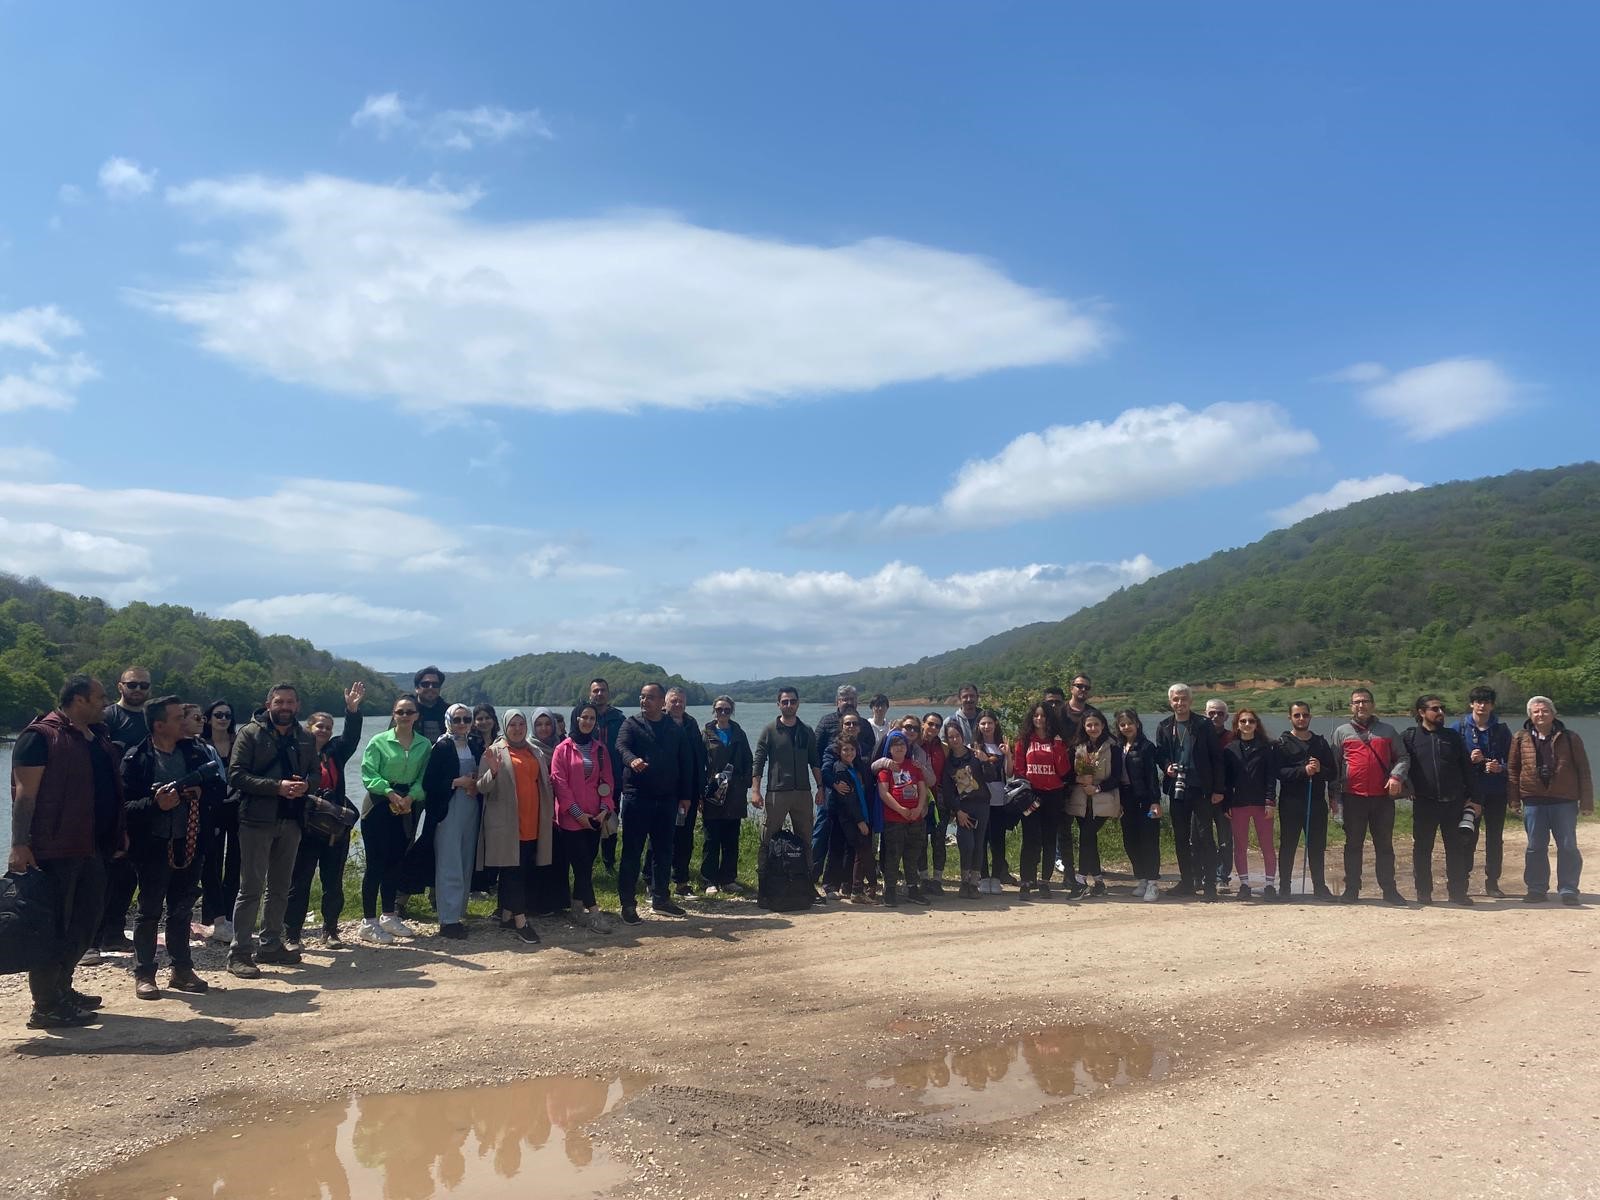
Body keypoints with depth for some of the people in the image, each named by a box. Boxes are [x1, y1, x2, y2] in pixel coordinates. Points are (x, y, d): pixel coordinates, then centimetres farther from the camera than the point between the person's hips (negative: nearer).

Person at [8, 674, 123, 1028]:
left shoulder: (99, 737, 15)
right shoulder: (41, 736, -11)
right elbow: (25, 793, -16)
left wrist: (120, 833, 19)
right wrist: (19, 845, -21)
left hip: (92, 848, 9)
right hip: (54, 849, -9)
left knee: (87, 919, 16)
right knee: (52, 926, -2)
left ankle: (61, 988, 30)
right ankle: (46, 1007, 6)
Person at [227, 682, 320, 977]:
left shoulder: (307, 738, 11)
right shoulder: (251, 733, -4)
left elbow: (316, 773, 14)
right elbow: (236, 776, -11)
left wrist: (305, 784, -10)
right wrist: (277, 786, -20)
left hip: (291, 820, 5)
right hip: (257, 820, -5)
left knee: (280, 887, 14)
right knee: (251, 888, -4)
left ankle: (271, 945, 25)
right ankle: (239, 954, 2)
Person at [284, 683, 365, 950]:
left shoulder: (335, 751, 9)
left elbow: (351, 737, -6)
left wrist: (352, 709, -21)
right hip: (305, 826, -4)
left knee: (333, 882, 9)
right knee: (299, 882, 2)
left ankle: (330, 932, 19)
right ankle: (291, 935, 11)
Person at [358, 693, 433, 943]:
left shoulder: (425, 745, 4)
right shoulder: (379, 741, -6)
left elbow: (423, 778, 2)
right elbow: (368, 774, -11)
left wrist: (410, 797, -14)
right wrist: (390, 793, -19)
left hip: (407, 808, 4)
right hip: (379, 806, -4)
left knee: (395, 862, 12)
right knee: (375, 863, -3)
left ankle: (389, 917, 24)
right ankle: (368, 922, 3)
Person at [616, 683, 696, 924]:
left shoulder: (675, 729, 11)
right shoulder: (632, 724, 1)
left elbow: (686, 762, 13)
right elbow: (621, 746, -19)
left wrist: (684, 795, 8)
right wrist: (632, 760, -41)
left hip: (667, 798, 4)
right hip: (636, 796, -3)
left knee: (663, 850, 11)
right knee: (632, 852, -1)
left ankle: (660, 899, 24)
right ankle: (628, 904, 5)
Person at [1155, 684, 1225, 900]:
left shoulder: (1204, 725, -1)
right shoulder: (1164, 727, 9)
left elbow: (1216, 758, -2)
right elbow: (1160, 754, 12)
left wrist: (1218, 789, -6)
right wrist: (1167, 767, -11)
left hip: (1200, 789, -4)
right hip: (1176, 789, 4)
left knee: (1204, 837, -7)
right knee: (1181, 838, 9)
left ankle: (1209, 884, -2)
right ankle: (1187, 882, 18)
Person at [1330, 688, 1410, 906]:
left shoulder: (1387, 730, 12)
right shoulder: (1342, 732, 9)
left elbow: (1402, 757, 12)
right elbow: (1332, 765, 9)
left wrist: (1397, 776, -8)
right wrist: (1333, 794, 3)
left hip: (1383, 797, 1)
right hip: (1353, 797, -1)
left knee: (1385, 845, 6)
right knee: (1353, 845, 4)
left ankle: (1389, 890, 13)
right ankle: (1351, 890, 10)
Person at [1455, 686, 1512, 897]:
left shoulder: (1501, 729, 6)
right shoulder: (1459, 728, 2)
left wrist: (1500, 767, -12)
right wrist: (1469, 759, -15)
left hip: (1496, 792, 2)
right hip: (1469, 790, -2)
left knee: (1495, 838, 7)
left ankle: (1492, 882, 16)